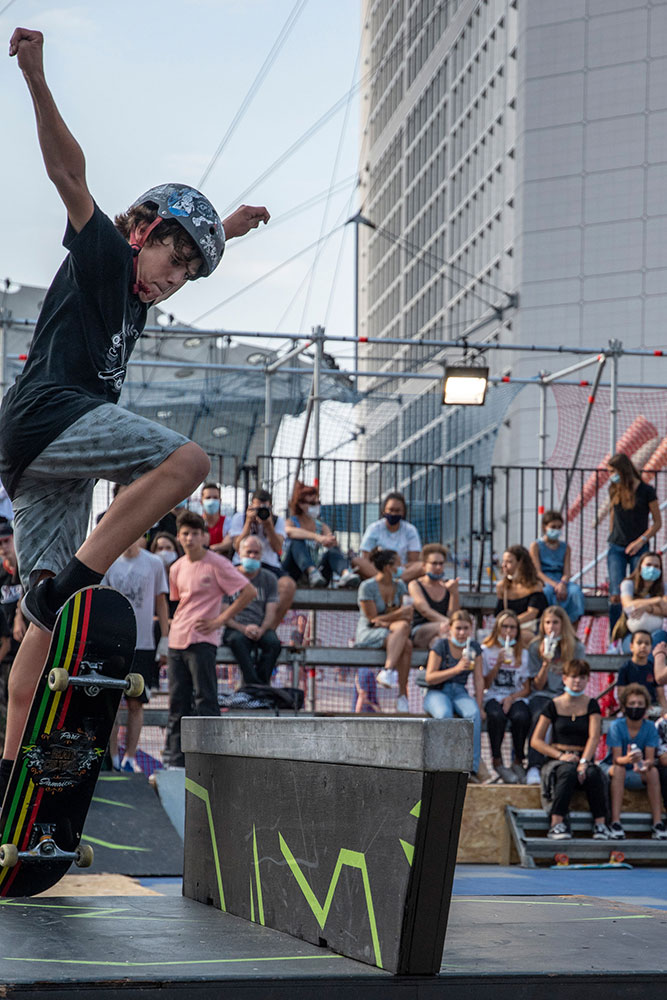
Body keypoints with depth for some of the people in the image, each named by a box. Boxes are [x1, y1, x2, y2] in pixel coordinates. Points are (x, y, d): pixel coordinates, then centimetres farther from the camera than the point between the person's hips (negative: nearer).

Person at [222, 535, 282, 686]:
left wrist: (261, 630, -16)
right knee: (237, 640, -38)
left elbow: (271, 613, 6)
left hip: (261, 629, 2)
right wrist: (243, 628, -17)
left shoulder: (269, 579, 15)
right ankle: (256, 684, -44)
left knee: (274, 642, -33)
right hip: (235, 628, -2)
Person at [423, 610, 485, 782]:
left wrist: (478, 705, -5)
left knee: (473, 713, -33)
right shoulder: (441, 645, -4)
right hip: (437, 692, -3)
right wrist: (456, 669, -20)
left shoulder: (474, 648, 9)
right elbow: (429, 678, -10)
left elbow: (479, 679, 9)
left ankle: (473, 766, -32)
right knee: (444, 714, -39)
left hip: (460, 692, 3)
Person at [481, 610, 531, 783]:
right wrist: (498, 664, -8)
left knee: (521, 716, -35)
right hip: (493, 696, -1)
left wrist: (512, 697, -10)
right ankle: (497, 762, -24)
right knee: (497, 715, -37)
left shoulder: (523, 653, 12)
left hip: (516, 697, 1)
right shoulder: (486, 651, 8)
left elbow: (526, 689, 9)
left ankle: (518, 763, -19)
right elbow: (485, 684, 3)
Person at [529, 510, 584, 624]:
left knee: (576, 591, -31)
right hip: (544, 582, -3)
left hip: (561, 581, 3)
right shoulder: (536, 546, 7)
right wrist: (554, 585, -21)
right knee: (548, 591, -40)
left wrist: (562, 584, -19)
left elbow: (566, 572, 6)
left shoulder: (565, 547, 17)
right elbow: (538, 572, -4)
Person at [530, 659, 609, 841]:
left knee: (593, 774, -34)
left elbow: (594, 737, -6)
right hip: (557, 760, -1)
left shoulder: (591, 705, 9)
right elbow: (536, 741, 2)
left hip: (584, 758, 1)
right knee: (568, 771, -37)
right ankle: (556, 824, -39)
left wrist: (584, 762, -24)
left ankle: (600, 824, -31)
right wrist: (560, 755, -13)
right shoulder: (553, 706, 6)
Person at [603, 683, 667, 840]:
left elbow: (650, 759, -16)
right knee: (618, 769, -35)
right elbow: (616, 759, -23)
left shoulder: (650, 728, -8)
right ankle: (615, 823, -40)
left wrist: (644, 764, -41)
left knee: (653, 771, -27)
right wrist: (628, 759, -48)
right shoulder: (616, 726, -16)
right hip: (611, 768, -3)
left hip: (636, 774, 3)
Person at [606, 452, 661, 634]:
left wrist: (641, 541, -12)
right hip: (616, 548, 3)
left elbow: (657, 522, -2)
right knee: (616, 595, -7)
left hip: (639, 549, -3)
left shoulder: (646, 490, -6)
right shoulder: (614, 490, 6)